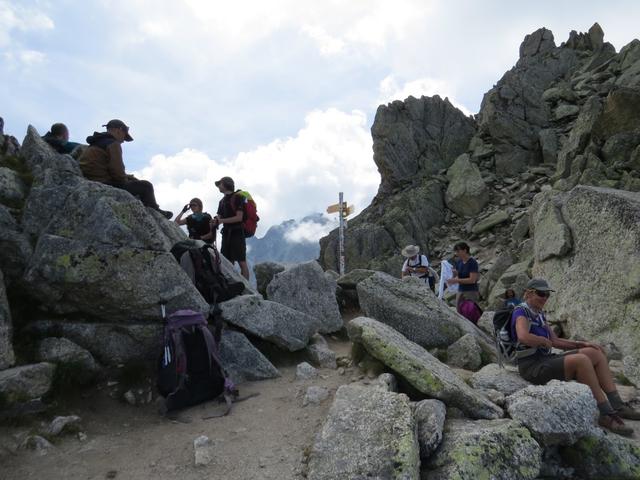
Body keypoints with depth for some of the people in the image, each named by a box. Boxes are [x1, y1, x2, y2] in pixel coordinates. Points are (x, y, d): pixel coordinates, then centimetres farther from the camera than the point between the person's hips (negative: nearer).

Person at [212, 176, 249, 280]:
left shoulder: (237, 198, -4)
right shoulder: (222, 201, 19)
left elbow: (239, 217, -13)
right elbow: (219, 217, 15)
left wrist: (222, 221, -16)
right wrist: (215, 222, -8)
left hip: (237, 233, -7)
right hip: (226, 233, 8)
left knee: (242, 262, -8)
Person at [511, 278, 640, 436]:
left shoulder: (539, 314, 15)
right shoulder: (521, 312, -14)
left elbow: (556, 341, 18)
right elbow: (523, 337, -33)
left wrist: (583, 344, 6)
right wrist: (545, 341, -14)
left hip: (546, 360, 10)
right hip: (533, 367, -10)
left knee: (596, 353, 1)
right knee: (581, 360, -28)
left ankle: (617, 405, -3)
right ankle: (605, 414, -17)